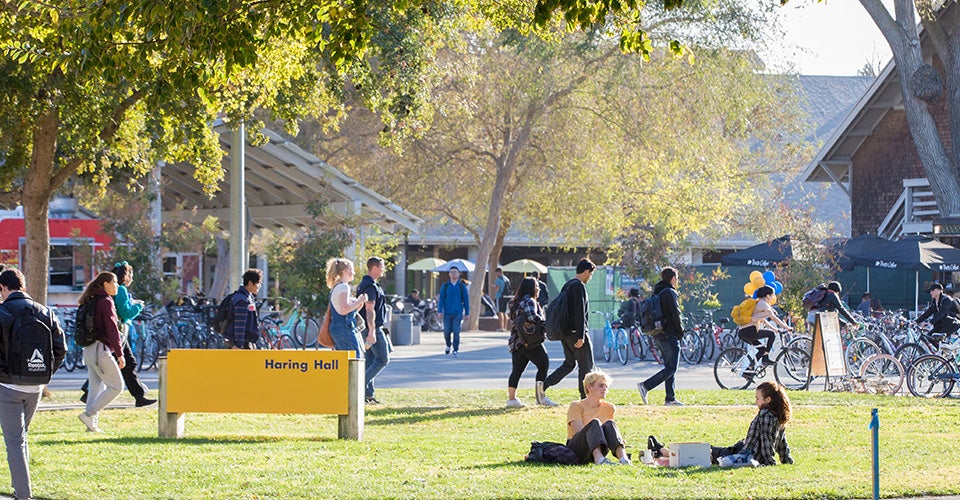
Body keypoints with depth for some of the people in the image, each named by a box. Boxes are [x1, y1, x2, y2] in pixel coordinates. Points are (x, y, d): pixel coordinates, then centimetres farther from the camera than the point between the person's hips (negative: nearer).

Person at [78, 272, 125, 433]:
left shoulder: (91, 302, 15)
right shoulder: (106, 302, -11)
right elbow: (112, 329, -16)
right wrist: (120, 354, -14)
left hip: (88, 350, 9)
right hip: (101, 350, -9)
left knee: (95, 387, 14)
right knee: (116, 386, -2)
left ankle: (92, 424, 12)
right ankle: (89, 414, -8)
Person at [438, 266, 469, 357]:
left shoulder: (462, 286, 4)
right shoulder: (445, 286, 6)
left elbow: (466, 300, 7)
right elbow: (441, 299, 3)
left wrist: (467, 313, 5)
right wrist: (440, 311, -6)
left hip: (457, 313, -1)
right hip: (447, 313, 2)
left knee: (456, 332, -11)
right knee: (447, 332, 3)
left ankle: (456, 350, -6)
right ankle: (448, 345, 31)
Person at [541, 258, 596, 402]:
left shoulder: (567, 286, 15)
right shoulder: (579, 287, -14)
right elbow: (580, 313, -20)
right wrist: (581, 336, -22)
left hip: (565, 332, 9)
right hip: (575, 332, -9)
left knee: (569, 363, 13)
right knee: (586, 365, 1)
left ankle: (543, 385, -1)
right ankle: (585, 398, 4)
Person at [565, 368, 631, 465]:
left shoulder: (609, 408, 15)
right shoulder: (576, 406, 0)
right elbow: (580, 431, -13)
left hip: (599, 450, 4)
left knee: (609, 424, -24)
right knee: (594, 423, -30)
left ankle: (623, 458, -51)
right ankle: (599, 459, -59)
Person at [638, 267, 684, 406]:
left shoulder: (657, 293, 16)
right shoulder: (669, 293, -13)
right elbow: (675, 314, -17)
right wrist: (681, 331, -4)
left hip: (659, 336, 10)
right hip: (669, 335, -10)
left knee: (670, 367, 12)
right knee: (671, 368, -9)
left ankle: (670, 399, 10)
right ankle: (645, 386, -18)